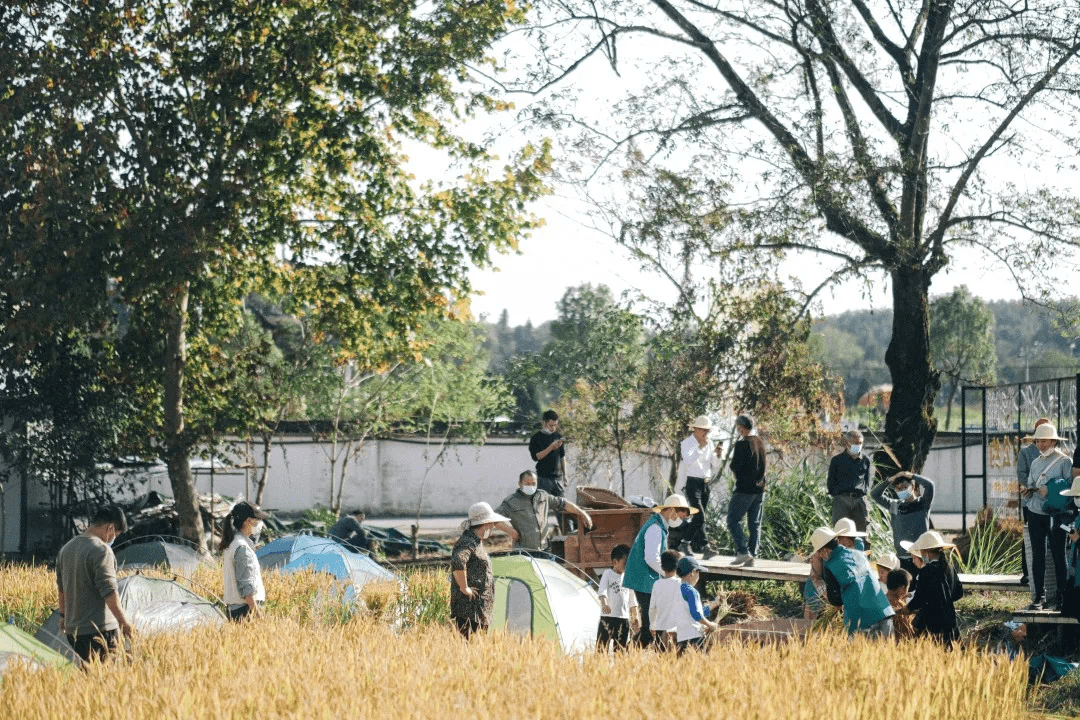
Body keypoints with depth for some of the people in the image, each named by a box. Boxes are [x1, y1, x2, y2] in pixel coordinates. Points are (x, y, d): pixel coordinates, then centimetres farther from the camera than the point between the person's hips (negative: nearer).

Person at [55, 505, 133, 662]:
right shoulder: (101, 550, -14)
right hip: (99, 629, -8)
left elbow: (61, 589, 23)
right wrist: (123, 621, -12)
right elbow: (109, 592, -18)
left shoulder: (66, 548, 14)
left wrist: (63, 615, 34)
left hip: (72, 630, 8)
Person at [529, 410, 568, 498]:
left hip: (558, 477, 4)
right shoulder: (536, 438, -3)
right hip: (544, 478, -4)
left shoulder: (558, 436, 11)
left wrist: (564, 475, 14)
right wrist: (551, 448, -22)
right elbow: (536, 456, -14)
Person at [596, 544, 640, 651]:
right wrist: (604, 604, -31)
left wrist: (635, 616, 21)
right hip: (608, 616, -5)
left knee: (621, 647, 6)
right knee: (602, 645, -6)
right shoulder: (608, 574, 1)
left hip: (624, 618, 5)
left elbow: (632, 600, 22)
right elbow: (602, 590, -13)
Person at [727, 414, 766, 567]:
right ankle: (752, 556, 6)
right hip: (759, 489, 7)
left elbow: (735, 466, -14)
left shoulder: (741, 443, -13)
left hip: (744, 489, -7)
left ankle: (743, 551, -13)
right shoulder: (759, 443, 11)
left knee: (733, 520, -1)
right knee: (755, 523, 8)